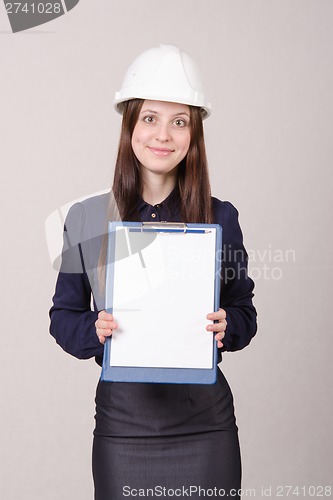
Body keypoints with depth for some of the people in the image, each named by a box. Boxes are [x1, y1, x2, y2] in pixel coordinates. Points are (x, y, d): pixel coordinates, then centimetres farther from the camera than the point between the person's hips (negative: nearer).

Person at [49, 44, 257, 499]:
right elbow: (63, 317, 5)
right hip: (122, 419, 0)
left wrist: (227, 327, -14)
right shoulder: (86, 218, -1)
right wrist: (95, 330, -15)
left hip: (205, 424, 0)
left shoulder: (221, 217, -1)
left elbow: (244, 312, 7)